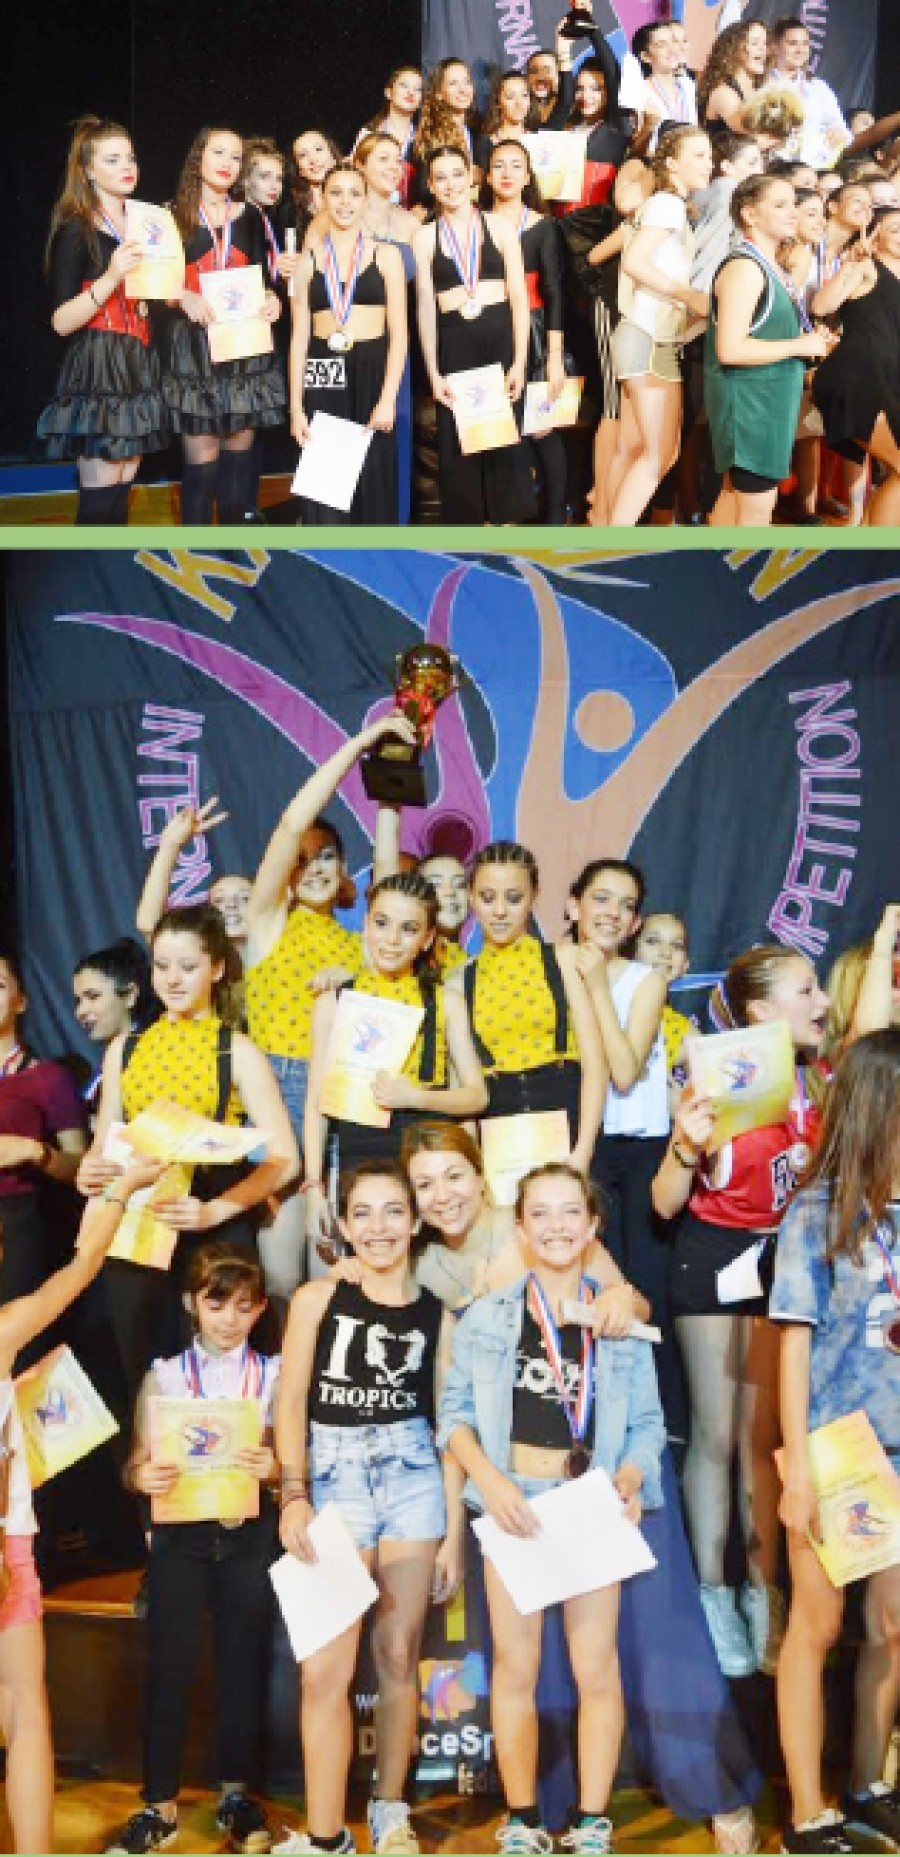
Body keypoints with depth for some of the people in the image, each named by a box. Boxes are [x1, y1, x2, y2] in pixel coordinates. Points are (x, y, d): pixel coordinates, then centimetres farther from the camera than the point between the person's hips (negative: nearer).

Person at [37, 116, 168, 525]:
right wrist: (111, 277, -26)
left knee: (122, 492, 5)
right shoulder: (76, 230, -7)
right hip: (96, 372, -7)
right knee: (98, 501, -9)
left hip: (137, 369, 7)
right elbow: (61, 321, -15)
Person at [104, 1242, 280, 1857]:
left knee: (244, 1660, 5)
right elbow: (135, 1464, 3)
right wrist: (143, 1476, -19)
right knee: (169, 1662, -2)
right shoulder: (165, 1376, 5)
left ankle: (236, 1792, 19)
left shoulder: (274, 1374, 5)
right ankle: (160, 1804, 5)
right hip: (180, 1533, 0)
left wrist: (274, 1468, -19)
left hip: (248, 1533, 0)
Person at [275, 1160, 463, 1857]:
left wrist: (454, 1534, 4)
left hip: (413, 1479, 2)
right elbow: (292, 1401, -3)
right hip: (334, 1478, -1)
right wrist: (294, 1495, -16)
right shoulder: (318, 1299, 2)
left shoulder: (437, 1315, 6)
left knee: (399, 1655, 6)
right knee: (326, 1667, -8)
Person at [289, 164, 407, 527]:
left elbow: (399, 333, 1)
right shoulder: (308, 261, 9)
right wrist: (296, 407, -1)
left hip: (372, 375, -1)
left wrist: (388, 399, -9)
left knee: (372, 487, 1)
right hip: (322, 379, 1)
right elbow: (299, 336, 7)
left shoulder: (385, 256, 5)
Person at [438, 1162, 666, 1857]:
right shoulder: (486, 1317, 1)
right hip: (512, 1504, 0)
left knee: (596, 1668, 2)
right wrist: (489, 1479, -14)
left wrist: (631, 1478, -14)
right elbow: (455, 1412, 1)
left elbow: (647, 1423, 5)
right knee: (516, 1668, 7)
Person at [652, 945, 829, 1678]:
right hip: (715, 1259, -3)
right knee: (716, 1435, 3)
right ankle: (714, 1596, 13)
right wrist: (688, 1146, -32)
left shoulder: (819, 1082, -4)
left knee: (765, 1435, 6)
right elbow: (666, 1204, -15)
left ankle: (764, 1596, 15)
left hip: (787, 1258, 4)